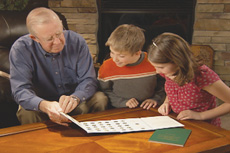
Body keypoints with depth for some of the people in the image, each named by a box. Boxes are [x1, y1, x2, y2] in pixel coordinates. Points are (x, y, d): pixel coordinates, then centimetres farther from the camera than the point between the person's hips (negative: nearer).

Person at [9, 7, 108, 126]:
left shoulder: (76, 41, -11)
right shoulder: (20, 49, -17)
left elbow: (88, 80, -13)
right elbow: (21, 90, -24)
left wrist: (75, 98, -38)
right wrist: (44, 105, -48)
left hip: (75, 100, 2)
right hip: (40, 102, -2)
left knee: (100, 99, -23)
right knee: (27, 113, -34)